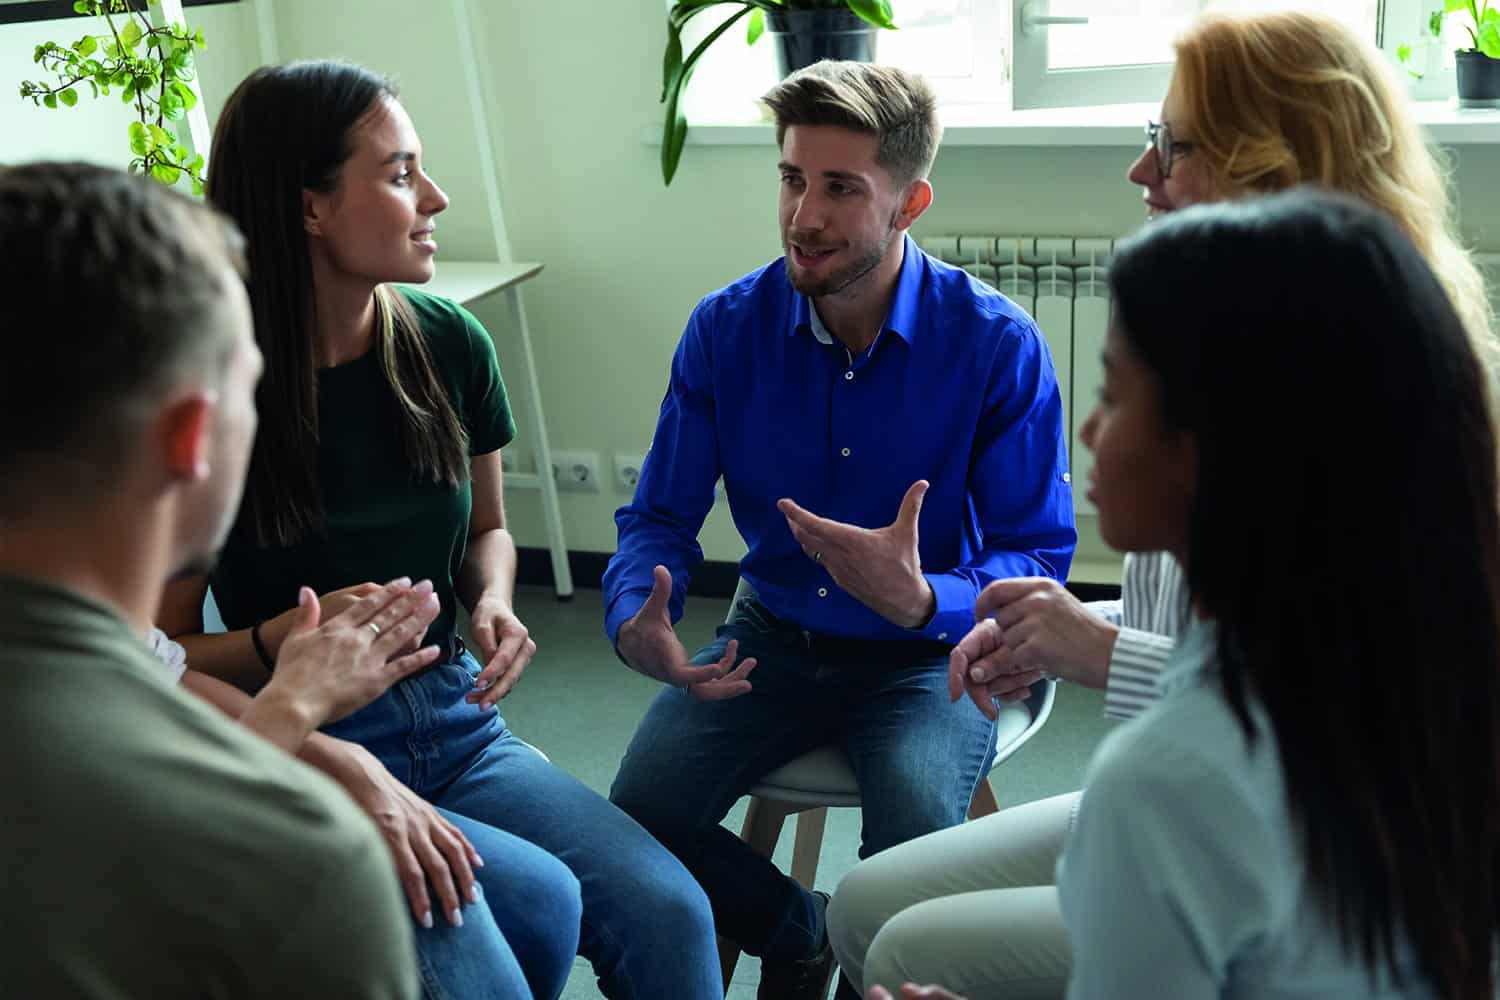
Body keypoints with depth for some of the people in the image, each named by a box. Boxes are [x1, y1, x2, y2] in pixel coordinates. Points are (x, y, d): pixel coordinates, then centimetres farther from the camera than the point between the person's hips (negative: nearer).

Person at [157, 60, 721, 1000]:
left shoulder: (447, 344, -1)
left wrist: (494, 600, -4)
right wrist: (286, 638, -26)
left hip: (454, 720, 4)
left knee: (667, 912, -18)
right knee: (536, 903, -26)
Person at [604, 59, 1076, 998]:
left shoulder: (999, 345, -15)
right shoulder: (727, 328, -7)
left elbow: (1039, 555, -13)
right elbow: (660, 517, -2)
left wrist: (924, 601, -35)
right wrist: (635, 621, -25)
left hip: (927, 654, -3)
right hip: (774, 639, 3)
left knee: (913, 841, -31)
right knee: (640, 810, -19)